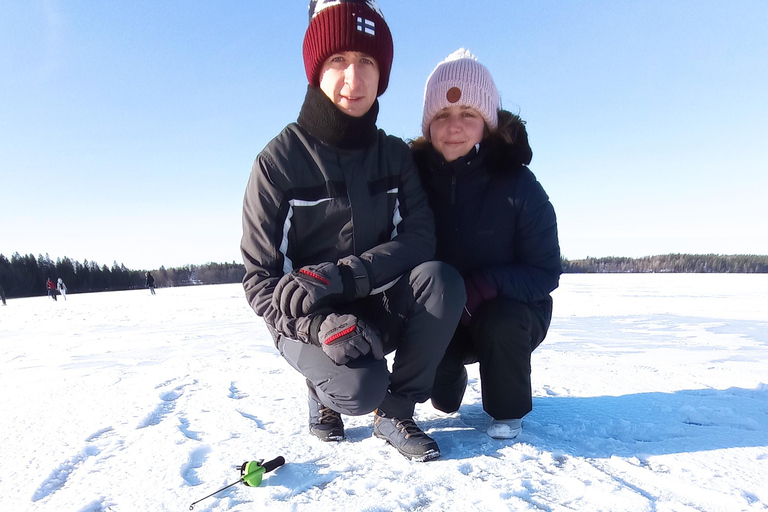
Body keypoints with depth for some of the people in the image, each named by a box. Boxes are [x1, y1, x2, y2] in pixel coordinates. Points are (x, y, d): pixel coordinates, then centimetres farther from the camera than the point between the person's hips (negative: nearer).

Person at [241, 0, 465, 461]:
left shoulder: (395, 155, 1)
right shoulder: (280, 160, -10)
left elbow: (420, 238, -12)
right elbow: (259, 278, -11)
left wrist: (342, 276, -28)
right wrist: (321, 324, -29)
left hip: (380, 307, 3)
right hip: (308, 319, -3)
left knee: (441, 280, -27)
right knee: (361, 388, -32)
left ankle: (395, 412, -7)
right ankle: (327, 389, 7)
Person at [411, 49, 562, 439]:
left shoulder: (517, 185, -17)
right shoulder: (413, 176, -12)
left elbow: (545, 274, -15)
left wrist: (482, 286, -32)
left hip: (510, 310, -1)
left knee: (502, 323, -33)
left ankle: (508, 411, 0)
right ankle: (450, 380, 16)